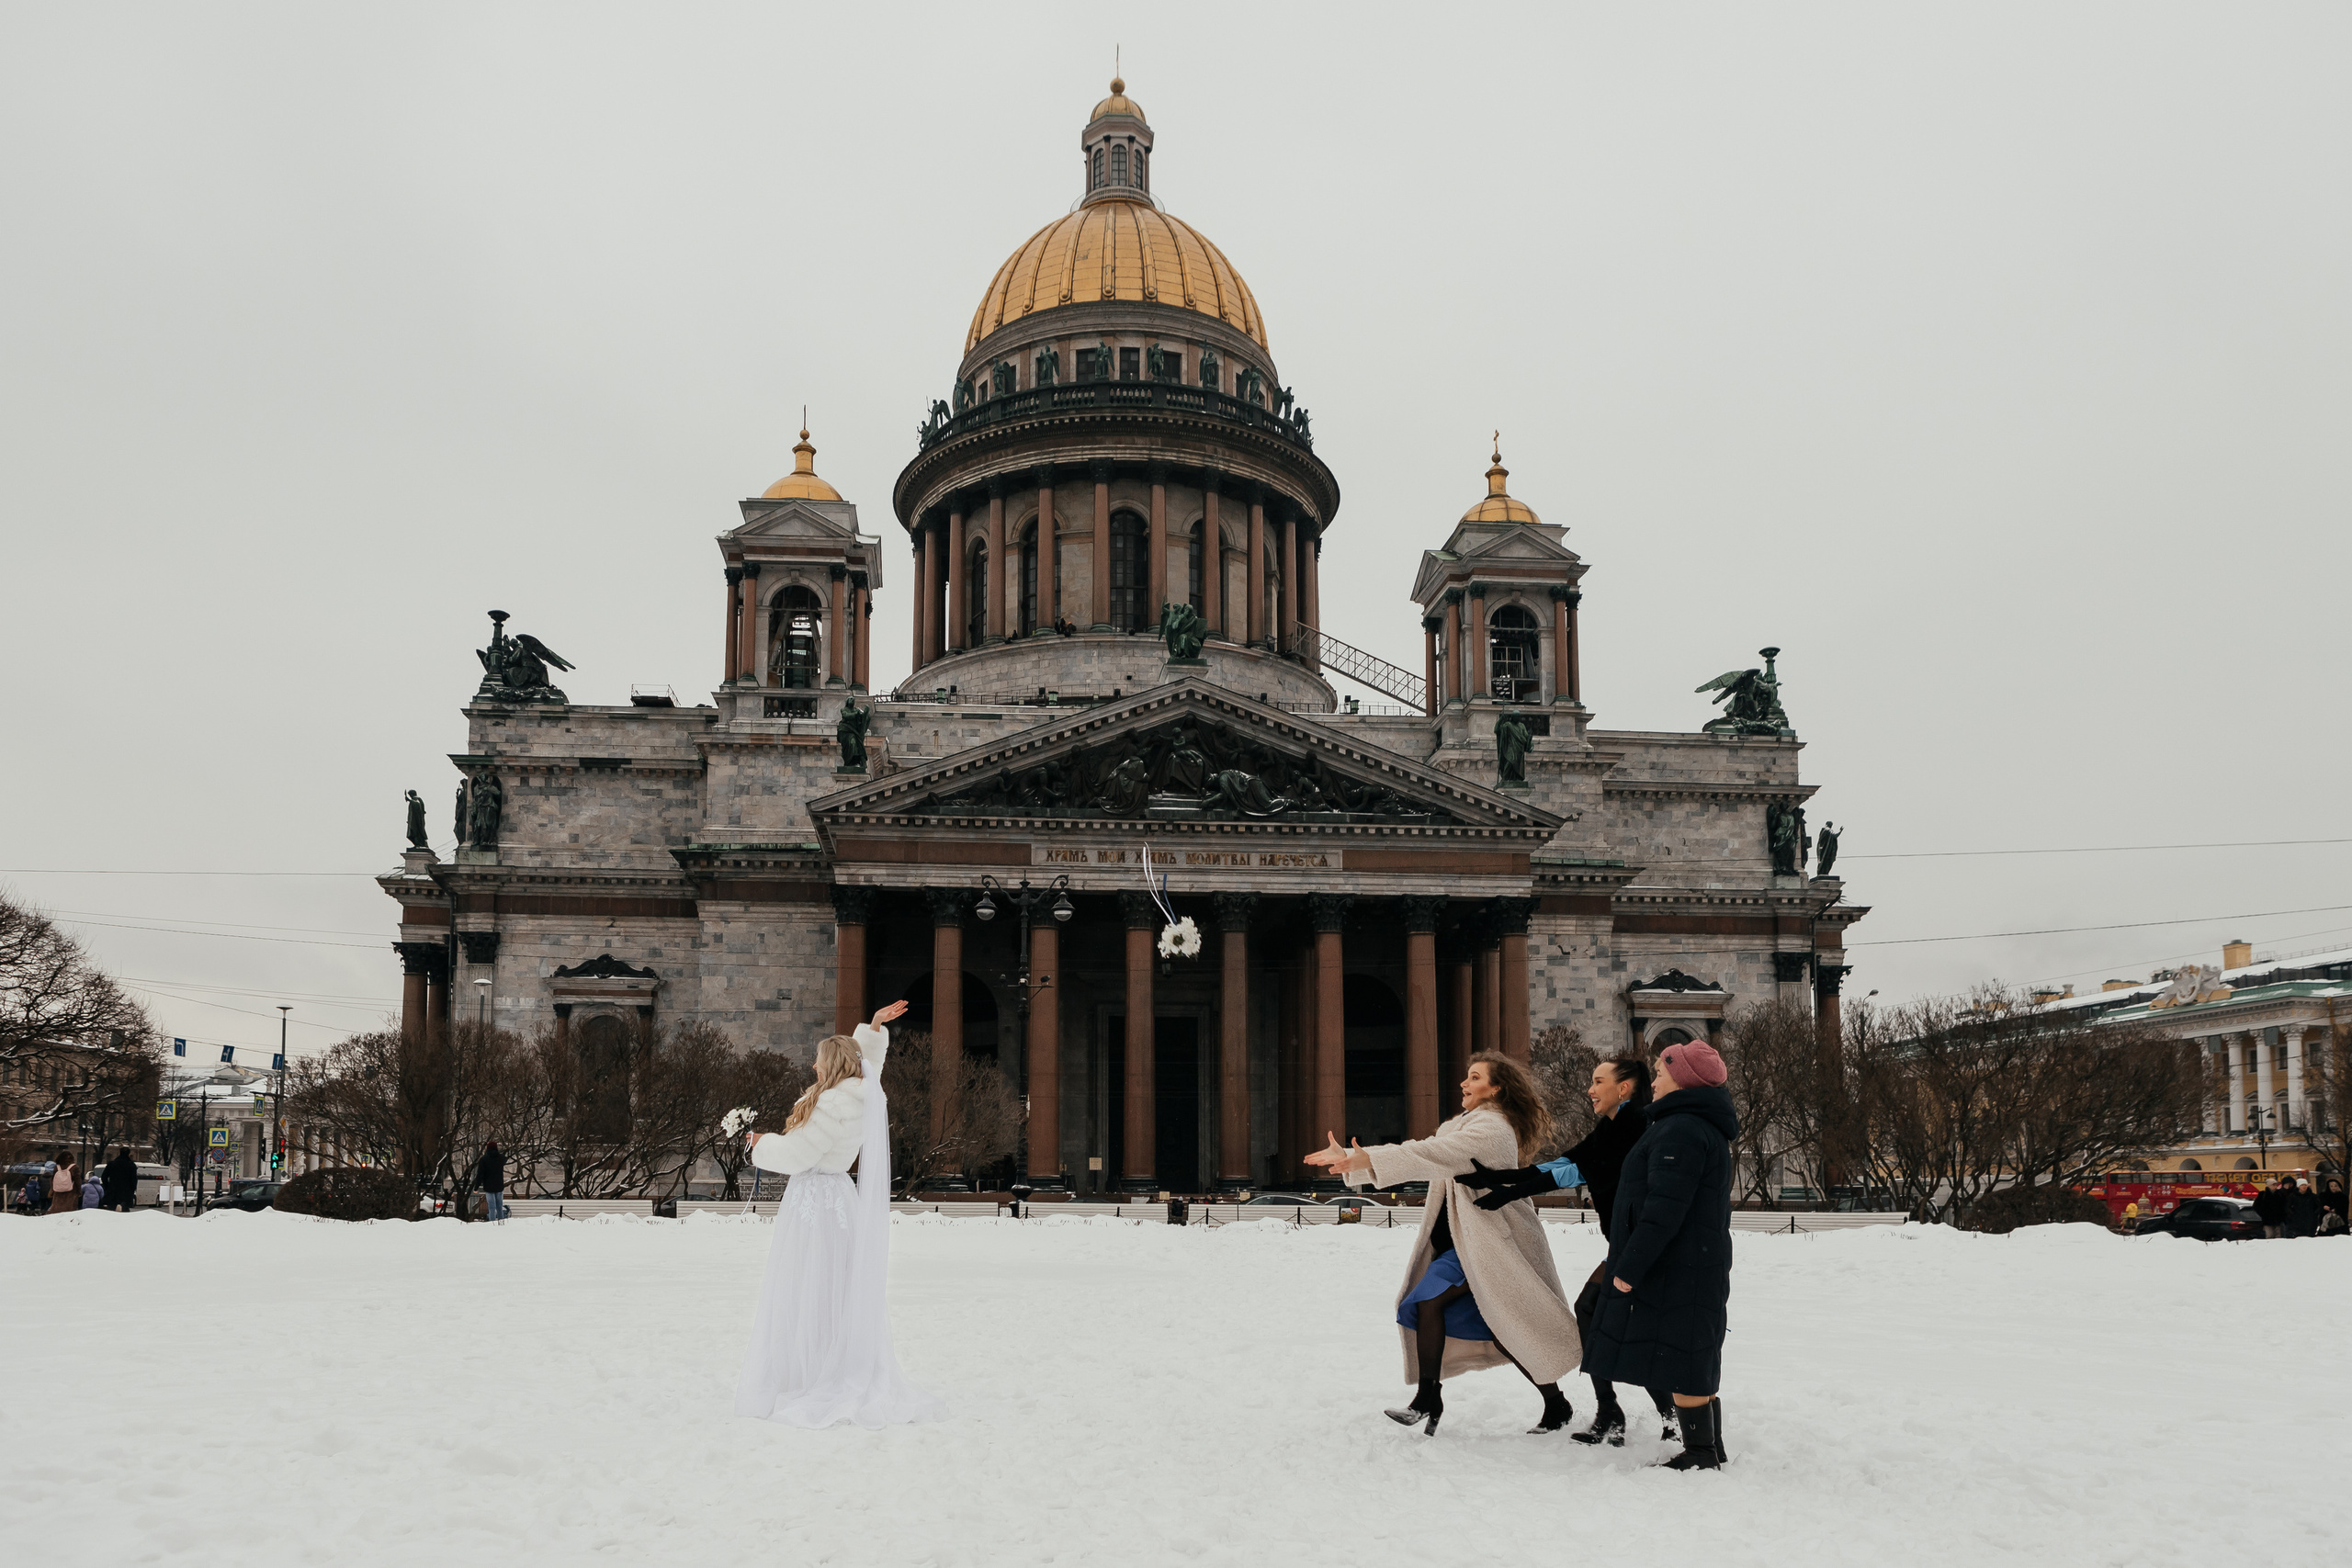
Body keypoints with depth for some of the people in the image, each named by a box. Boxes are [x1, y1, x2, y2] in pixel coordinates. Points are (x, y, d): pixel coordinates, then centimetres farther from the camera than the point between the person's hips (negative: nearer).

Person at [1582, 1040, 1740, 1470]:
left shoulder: (1680, 1132, -18)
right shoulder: (1707, 1128, 16)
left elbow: (1664, 1210, -24)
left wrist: (1629, 1268, -21)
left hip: (1675, 1273, -11)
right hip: (1702, 1268, 11)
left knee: (1680, 1367, -5)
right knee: (1694, 1368, 15)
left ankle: (1701, 1455, 0)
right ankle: (1711, 1451, 21)